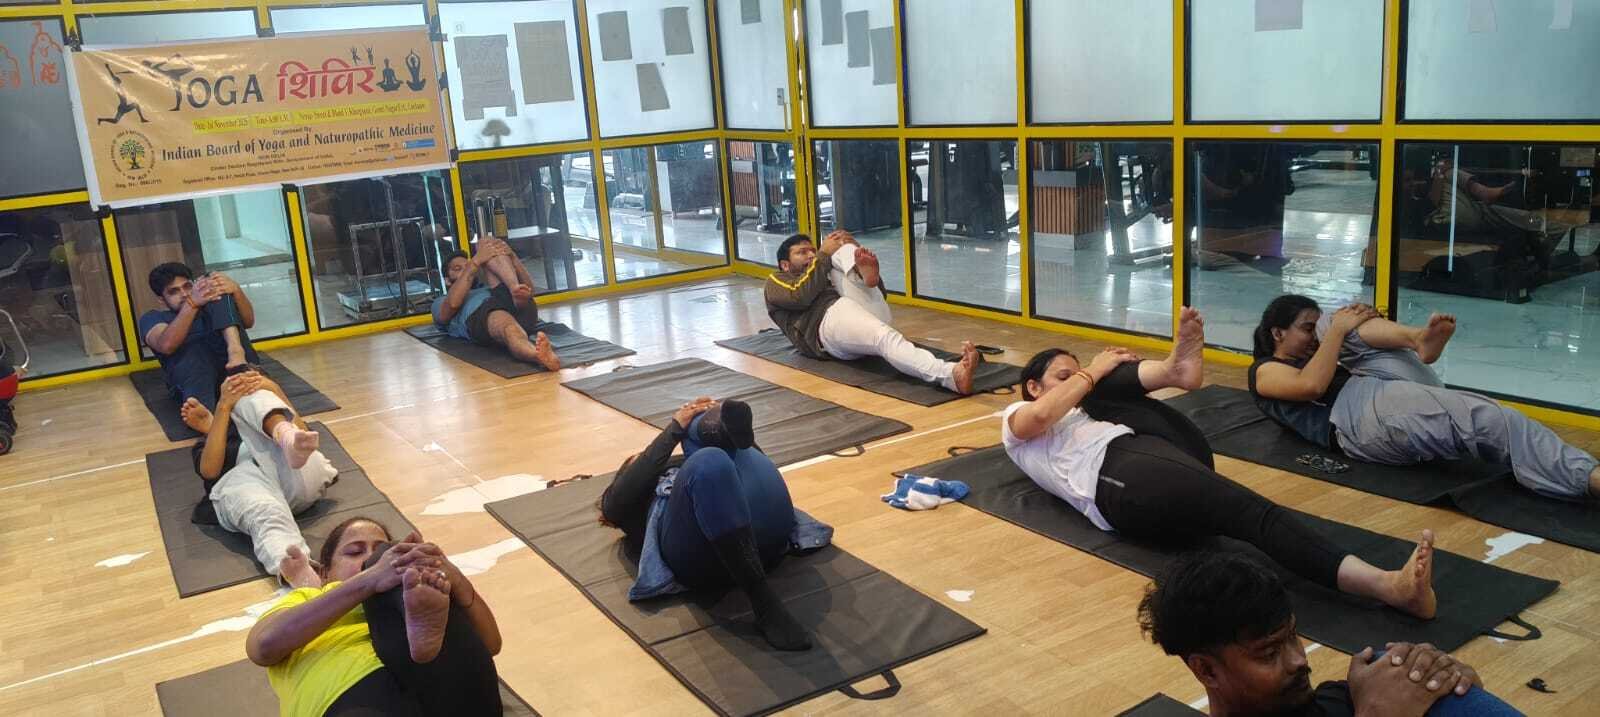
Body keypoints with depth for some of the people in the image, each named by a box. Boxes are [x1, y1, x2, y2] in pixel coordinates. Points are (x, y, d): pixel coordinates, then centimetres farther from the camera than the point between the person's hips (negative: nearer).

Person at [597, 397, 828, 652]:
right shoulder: (621, 501, 37)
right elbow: (630, 488, 11)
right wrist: (675, 427, 12)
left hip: (763, 536, 3)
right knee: (710, 462, -32)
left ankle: (720, 426, -35)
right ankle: (764, 603, -43)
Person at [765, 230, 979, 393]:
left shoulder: (824, 277, 42)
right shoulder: (776, 283, 27)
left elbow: (877, 291, 27)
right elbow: (801, 295, -1)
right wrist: (823, 254, 8)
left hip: (870, 312, 6)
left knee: (840, 250, 7)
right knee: (885, 338, -36)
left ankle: (865, 273, -33)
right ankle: (953, 375, -63)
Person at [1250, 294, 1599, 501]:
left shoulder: (1309, 359, 38)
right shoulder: (1265, 371, 13)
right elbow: (1312, 385, -10)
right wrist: (1337, 329, -1)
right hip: (1358, 415, -9)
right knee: (1488, 420, -27)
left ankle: (1421, 340, -25)